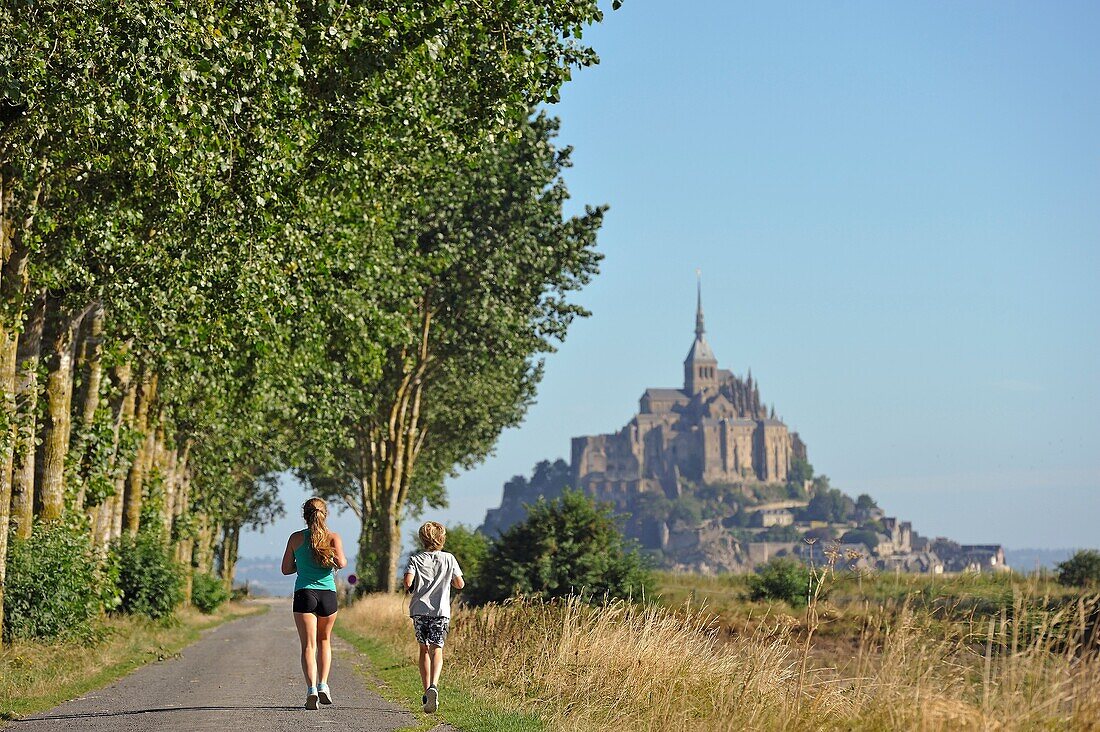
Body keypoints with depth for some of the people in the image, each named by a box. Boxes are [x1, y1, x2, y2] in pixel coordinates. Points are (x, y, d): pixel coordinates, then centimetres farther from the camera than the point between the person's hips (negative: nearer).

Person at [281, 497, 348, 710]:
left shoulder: (296, 538, 4)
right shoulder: (333, 537, 2)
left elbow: (286, 569, 7)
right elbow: (341, 563, -13)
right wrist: (342, 561, 10)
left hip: (304, 594, -1)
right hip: (327, 594, 1)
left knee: (308, 644, -3)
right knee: (324, 641, 21)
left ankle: (311, 689, -19)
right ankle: (323, 685, 12)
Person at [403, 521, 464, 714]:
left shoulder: (415, 559, 3)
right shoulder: (449, 559, 6)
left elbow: (408, 583, -11)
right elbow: (460, 584, 7)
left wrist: (411, 588, 12)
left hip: (419, 609, 1)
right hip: (441, 611, -1)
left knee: (424, 649, 15)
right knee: (437, 649, -7)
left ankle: (427, 691, 13)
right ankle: (433, 685, -31)